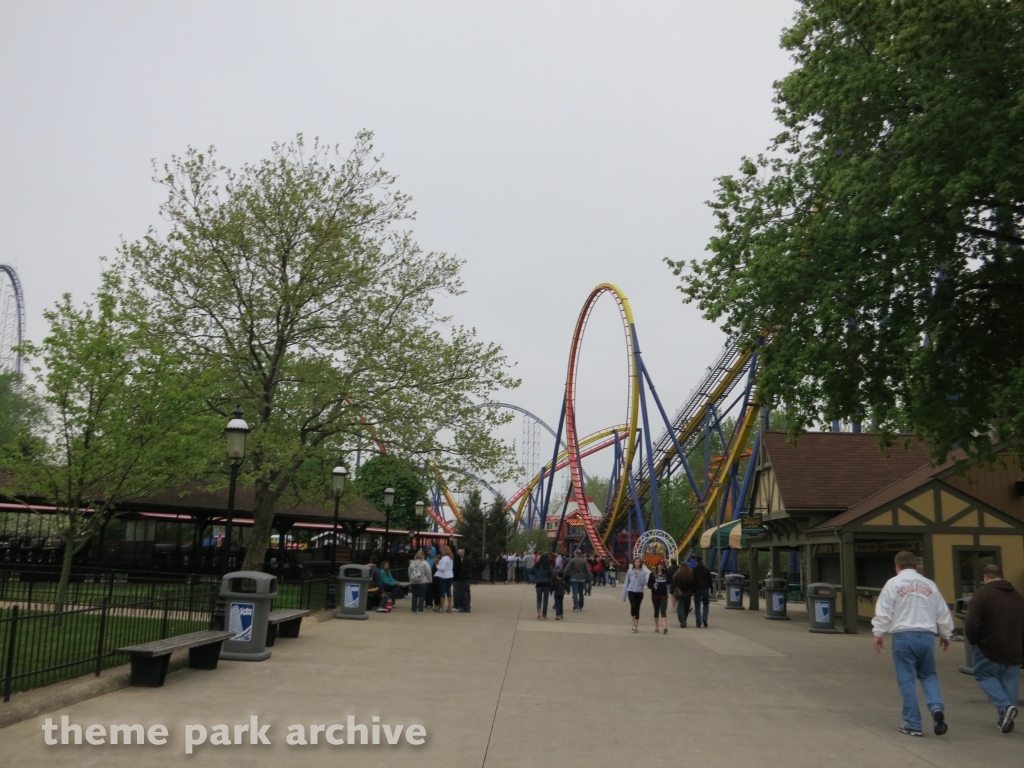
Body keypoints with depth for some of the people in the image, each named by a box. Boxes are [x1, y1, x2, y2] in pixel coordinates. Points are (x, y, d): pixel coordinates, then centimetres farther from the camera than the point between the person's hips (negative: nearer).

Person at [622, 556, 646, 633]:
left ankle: (636, 625, 17)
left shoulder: (643, 572, 1)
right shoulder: (630, 571, 2)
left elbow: (644, 583, -6)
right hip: (631, 591, -1)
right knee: (633, 606, -20)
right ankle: (634, 624, -7)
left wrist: (639, 576, -16)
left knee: (637, 609, 7)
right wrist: (624, 595, 8)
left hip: (639, 593, 1)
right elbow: (626, 583, 7)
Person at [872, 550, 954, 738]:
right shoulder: (929, 584, 11)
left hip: (903, 635, -3)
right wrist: (945, 635, 30)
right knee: (928, 675, 18)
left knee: (906, 680, 4)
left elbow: (883, 611, -7)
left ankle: (912, 724, 7)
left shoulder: (893, 583, -1)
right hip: (926, 635, 4)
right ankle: (937, 708, -5)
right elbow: (943, 612, 17)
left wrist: (878, 634, 2)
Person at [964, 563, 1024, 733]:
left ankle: (1005, 706, -9)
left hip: (989, 649, -5)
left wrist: (973, 641, 1)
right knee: (1009, 681, 14)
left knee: (984, 675, 11)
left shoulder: (982, 594, -10)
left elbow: (972, 624, -16)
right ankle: (1005, 718, 14)